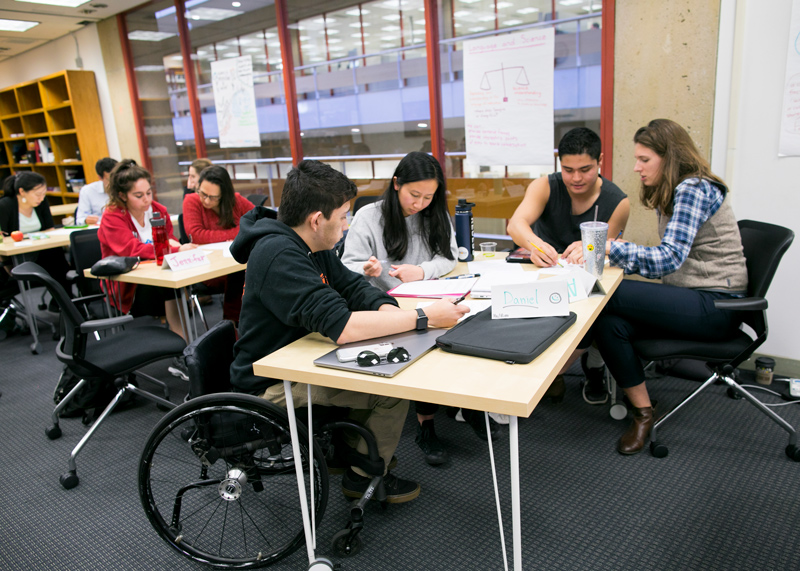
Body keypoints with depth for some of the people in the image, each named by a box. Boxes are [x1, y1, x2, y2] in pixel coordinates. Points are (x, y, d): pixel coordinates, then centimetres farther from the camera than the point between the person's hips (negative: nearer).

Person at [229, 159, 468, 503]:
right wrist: (425, 317, -31)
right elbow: (340, 326, -38)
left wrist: (387, 308, -18)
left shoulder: (311, 245, 2)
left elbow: (353, 286, 5)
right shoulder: (279, 256, -29)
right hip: (271, 386, -9)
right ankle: (363, 476, 9)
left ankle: (345, 449, 22)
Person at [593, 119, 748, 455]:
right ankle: (643, 414, -5)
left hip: (716, 305, -9)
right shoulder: (671, 194, 16)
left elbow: (670, 258, -23)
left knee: (606, 297, -25)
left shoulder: (693, 189, -13)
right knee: (609, 322, -16)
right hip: (692, 299, 9)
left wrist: (610, 249, -24)